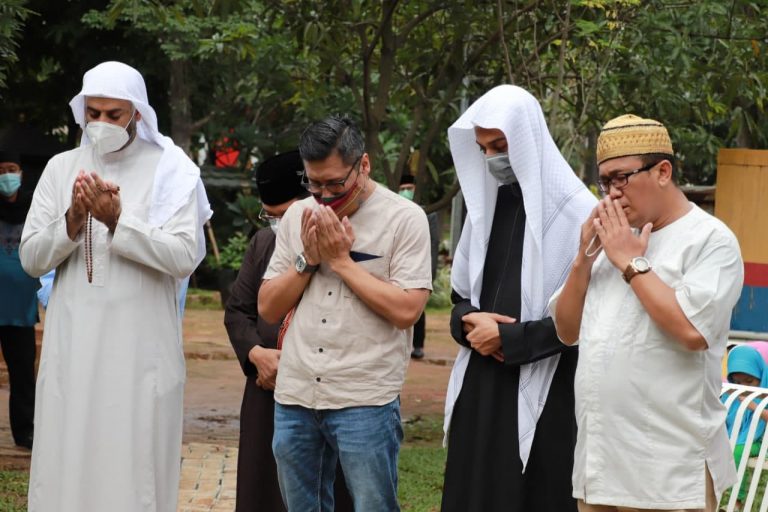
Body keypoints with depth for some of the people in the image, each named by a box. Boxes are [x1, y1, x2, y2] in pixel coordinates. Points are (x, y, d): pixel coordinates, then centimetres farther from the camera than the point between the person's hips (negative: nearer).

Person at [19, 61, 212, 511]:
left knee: (133, 471, -3)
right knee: (64, 468, 2)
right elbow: (31, 258, 5)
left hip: (141, 350, -3)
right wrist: (72, 221, -12)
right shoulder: (62, 168, 9)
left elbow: (185, 257, -11)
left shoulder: (170, 170, -1)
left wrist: (117, 221, -19)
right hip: (72, 347, 3)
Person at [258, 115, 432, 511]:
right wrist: (307, 260, -4)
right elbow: (268, 309, 10)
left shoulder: (404, 219, -4)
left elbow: (406, 310, -14)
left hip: (365, 402, -5)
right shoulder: (297, 217, 10)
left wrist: (341, 260, -11)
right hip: (295, 398, 5)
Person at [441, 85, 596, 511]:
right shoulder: (486, 206, 11)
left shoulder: (574, 212, -10)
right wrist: (469, 322, -3)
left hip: (542, 396, -6)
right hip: (480, 389, 6)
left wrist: (505, 338, -12)